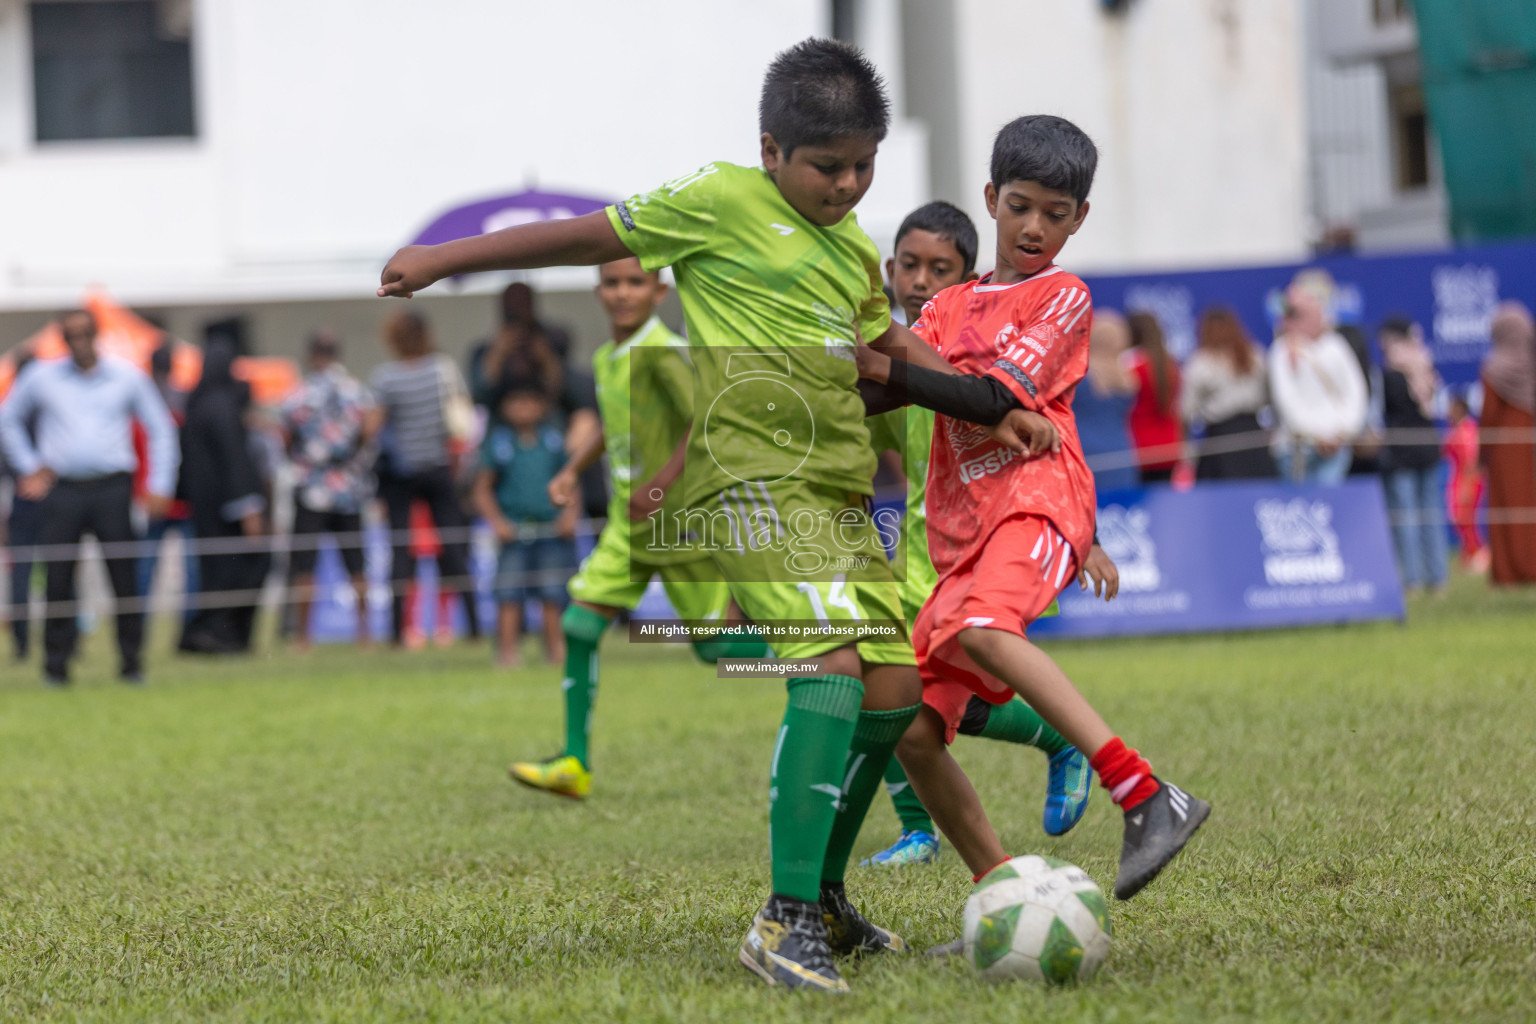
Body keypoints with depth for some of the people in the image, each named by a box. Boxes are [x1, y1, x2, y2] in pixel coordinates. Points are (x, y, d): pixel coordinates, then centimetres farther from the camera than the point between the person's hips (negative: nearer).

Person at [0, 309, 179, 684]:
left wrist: (160, 486, 7)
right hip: (63, 490, 0)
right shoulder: (41, 377, 7)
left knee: (124, 577, -4)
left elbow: (161, 429, 13)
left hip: (112, 488, 0)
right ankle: (56, 664, 3)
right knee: (58, 579, -4)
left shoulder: (128, 377, 6)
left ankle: (131, 661, 4)